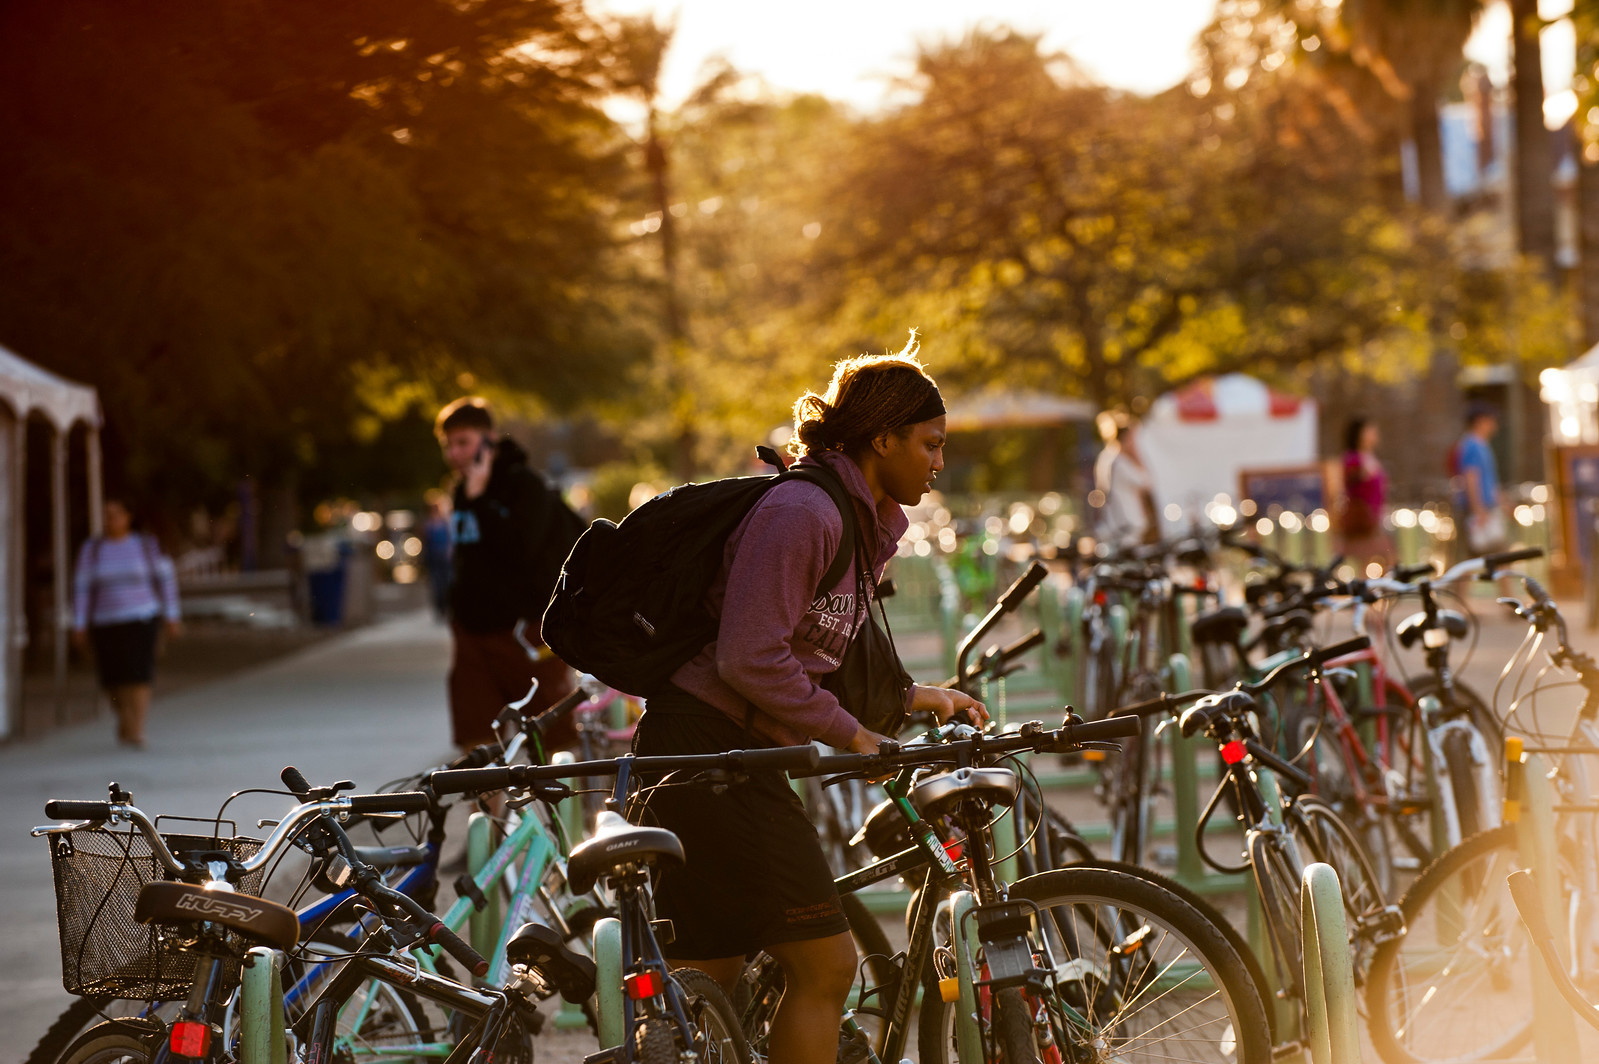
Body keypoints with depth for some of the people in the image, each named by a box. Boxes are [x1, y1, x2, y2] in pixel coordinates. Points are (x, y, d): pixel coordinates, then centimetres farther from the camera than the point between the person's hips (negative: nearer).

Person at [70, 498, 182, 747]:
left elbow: (166, 578, 5)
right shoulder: (92, 548, 0)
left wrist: (172, 616, 3)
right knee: (112, 678, 5)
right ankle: (124, 714, 35)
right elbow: (82, 588, 1)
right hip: (106, 622, 2)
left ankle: (135, 731, -15)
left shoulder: (146, 544, -2)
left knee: (138, 673, -16)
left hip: (141, 618, -2)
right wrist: (79, 626, -2)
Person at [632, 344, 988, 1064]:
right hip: (709, 748, -10)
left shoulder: (865, 526, 15)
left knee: (707, 980, 12)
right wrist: (849, 734, -14)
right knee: (824, 965, -7)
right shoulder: (801, 512, -17)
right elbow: (751, 660, -22)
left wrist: (908, 698, 11)